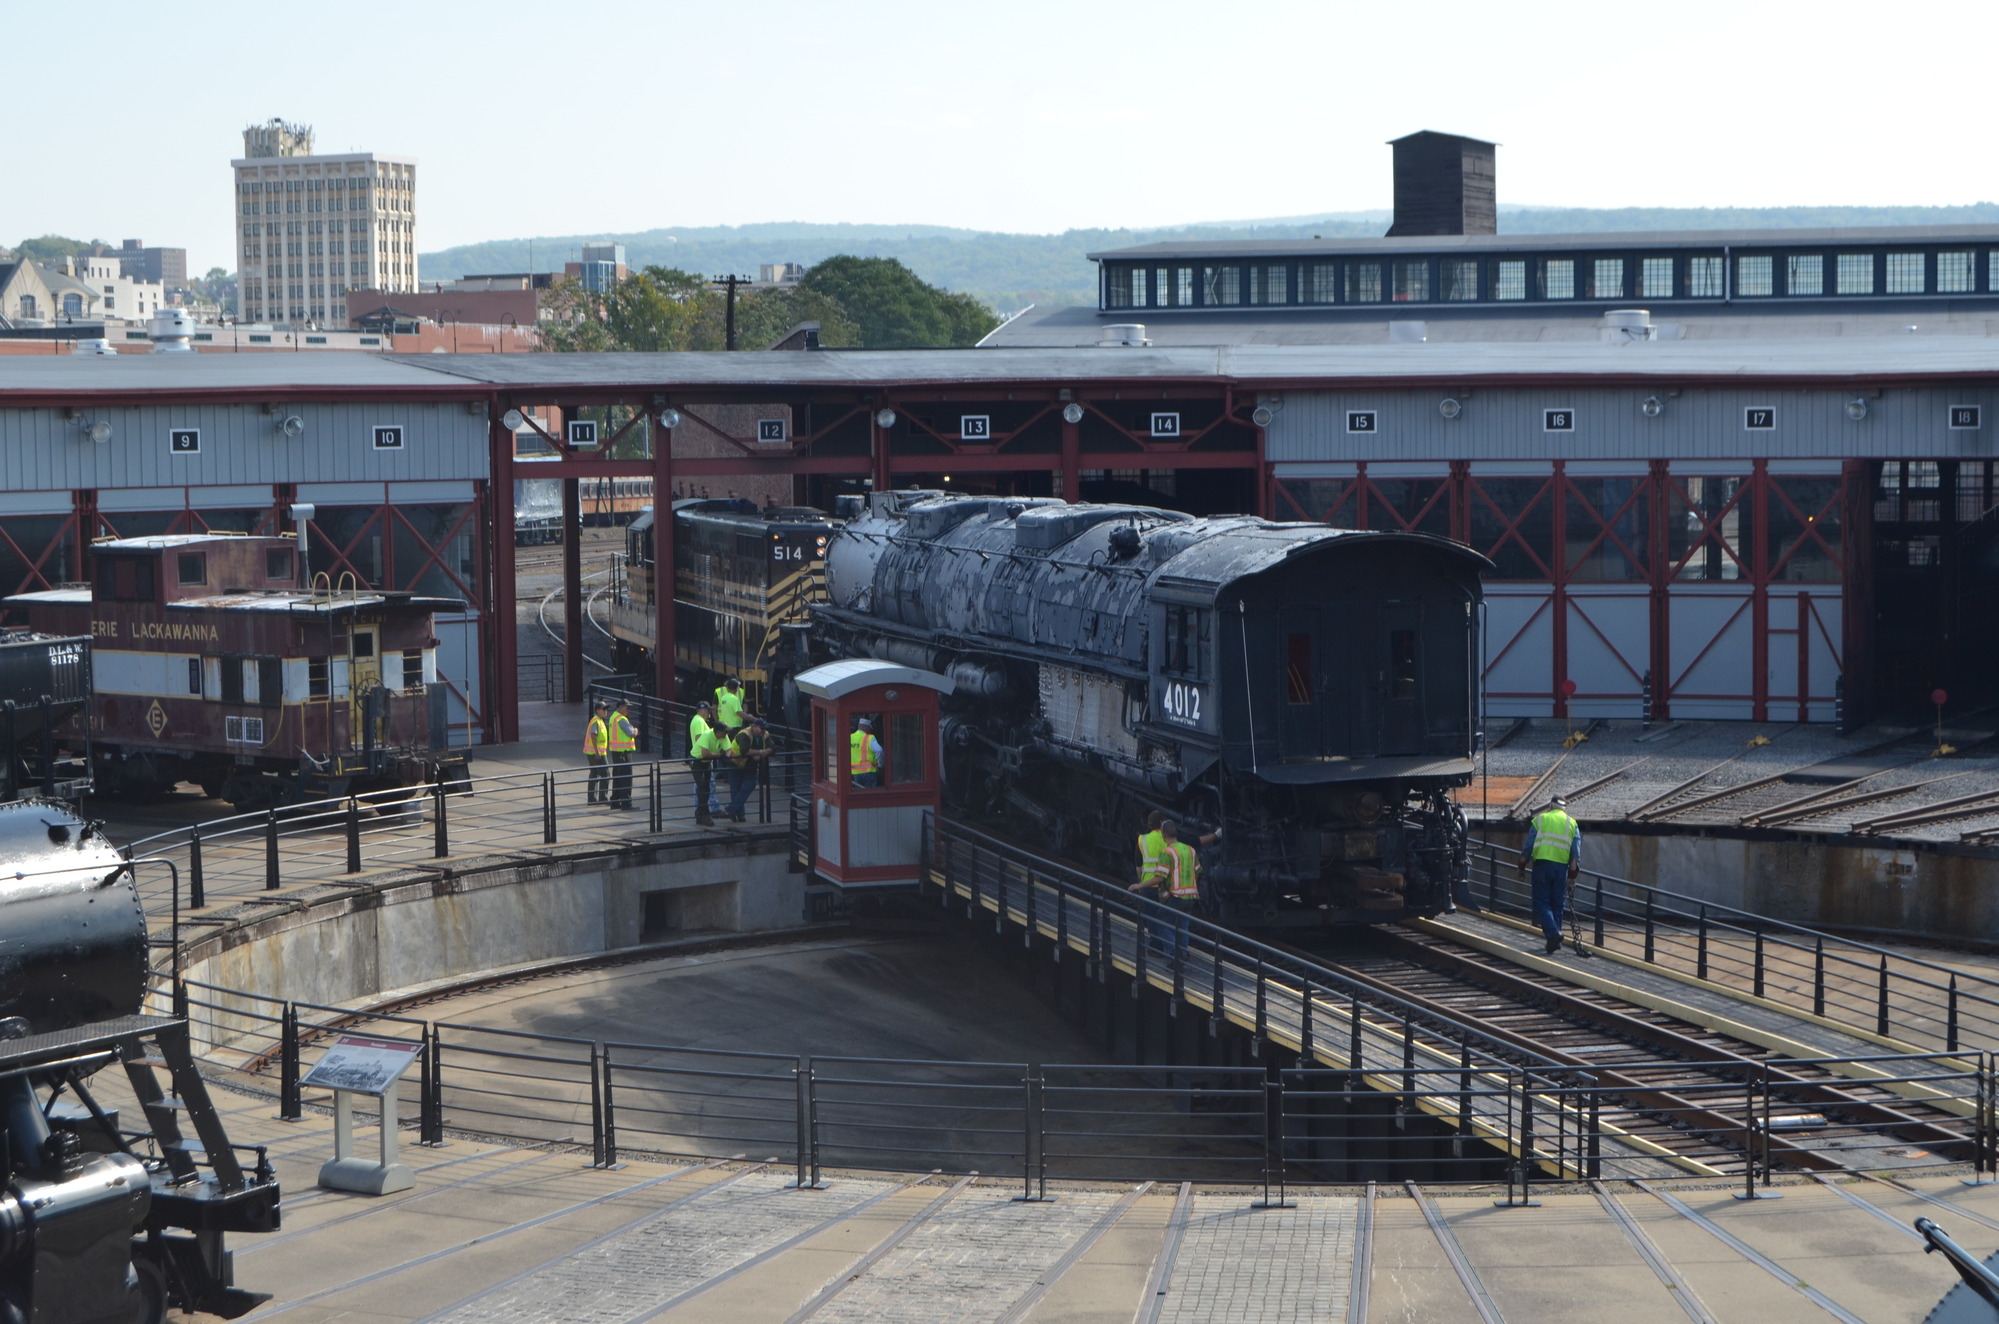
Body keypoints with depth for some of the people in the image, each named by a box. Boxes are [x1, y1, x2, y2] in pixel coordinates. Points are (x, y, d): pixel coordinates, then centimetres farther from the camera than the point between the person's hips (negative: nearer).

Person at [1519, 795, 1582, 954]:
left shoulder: (1539, 819, 7)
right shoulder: (1572, 824, 12)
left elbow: (1528, 845, 3)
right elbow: (1576, 852, 6)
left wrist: (1522, 866, 12)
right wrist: (1573, 873, 9)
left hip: (1542, 864, -2)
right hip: (1562, 867, 2)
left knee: (1542, 903, -1)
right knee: (1557, 904, 12)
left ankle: (1553, 933, -21)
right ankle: (1555, 941, 15)